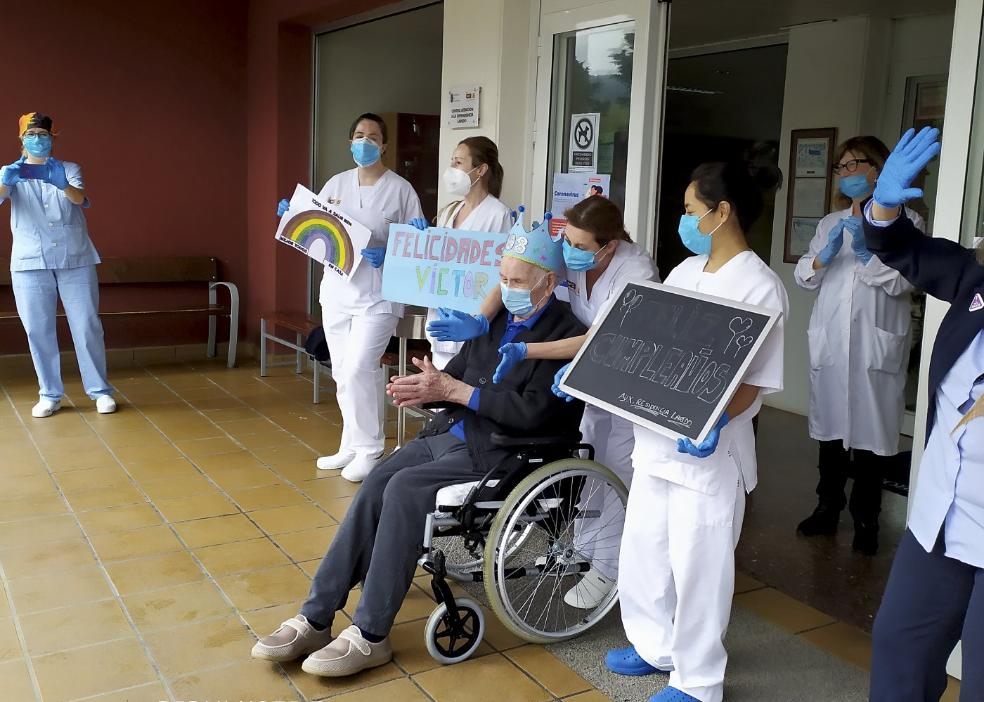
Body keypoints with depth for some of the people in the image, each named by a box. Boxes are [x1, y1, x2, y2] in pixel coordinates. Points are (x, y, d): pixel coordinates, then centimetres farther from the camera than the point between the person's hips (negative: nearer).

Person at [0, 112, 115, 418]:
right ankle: (50, 395, 12)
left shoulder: (69, 168, 9)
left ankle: (100, 390, 9)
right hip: (30, 262, 1)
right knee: (38, 330, 1)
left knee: (87, 326, -1)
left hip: (74, 258, 0)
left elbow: (79, 198, -12)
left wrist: (60, 183, -35)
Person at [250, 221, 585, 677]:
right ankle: (316, 619, -8)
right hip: (450, 433, 7)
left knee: (404, 488, -25)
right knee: (375, 485, -13)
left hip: (497, 452, -7)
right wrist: (426, 387, -9)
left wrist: (454, 391, -18)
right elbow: (455, 375, 15)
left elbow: (531, 412, -20)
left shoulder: (566, 334, -11)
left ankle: (369, 636, -16)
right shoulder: (497, 316, 12)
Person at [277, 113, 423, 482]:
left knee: (359, 368, -14)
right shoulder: (336, 184, 11)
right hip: (337, 289, 6)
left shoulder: (400, 189, -3)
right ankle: (351, 446, 22)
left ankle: (369, 450, 1)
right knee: (343, 372, 10)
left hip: (377, 294, -5)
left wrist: (388, 255, -20)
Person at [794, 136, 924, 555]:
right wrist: (825, 254, -11)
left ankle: (866, 519, 13)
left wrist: (867, 252, -18)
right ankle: (827, 508, 25)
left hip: (875, 346, -4)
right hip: (829, 344, 4)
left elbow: (901, 282, -8)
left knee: (870, 431, 0)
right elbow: (805, 278, 7)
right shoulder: (830, 223, 16)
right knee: (830, 427, 12)